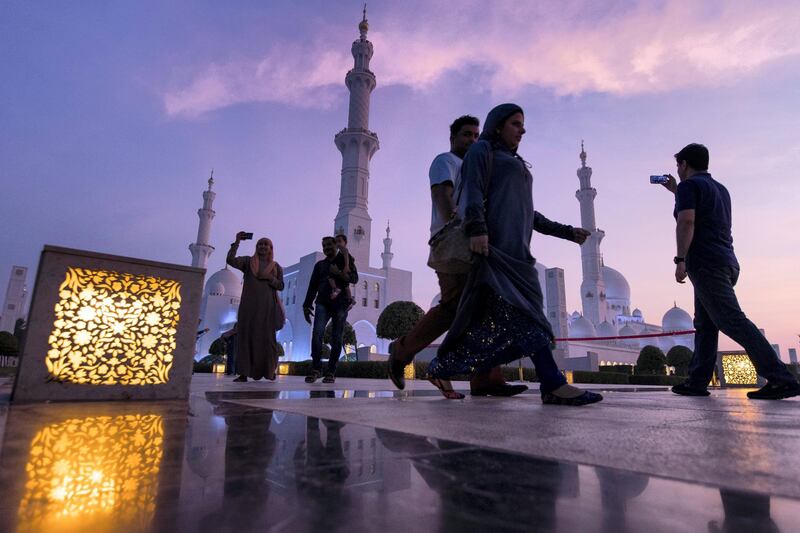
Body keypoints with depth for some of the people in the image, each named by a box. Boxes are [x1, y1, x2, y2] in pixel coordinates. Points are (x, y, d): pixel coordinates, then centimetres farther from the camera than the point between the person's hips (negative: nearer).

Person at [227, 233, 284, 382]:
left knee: (266, 337, 1)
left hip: (267, 305, 1)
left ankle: (269, 370, 11)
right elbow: (231, 260, -6)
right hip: (249, 304, 0)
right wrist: (237, 242, -12)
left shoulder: (276, 266, 13)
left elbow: (281, 286, 8)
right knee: (245, 335, -5)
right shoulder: (248, 261, 11)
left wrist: (270, 277, -9)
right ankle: (244, 373, -4)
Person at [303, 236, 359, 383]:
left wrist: (339, 273, -16)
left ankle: (331, 372, -4)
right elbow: (312, 286, 18)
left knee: (336, 338, -6)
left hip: (340, 303, -2)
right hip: (323, 303, 2)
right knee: (317, 333, -18)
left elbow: (354, 279, 1)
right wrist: (306, 305, 9)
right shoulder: (320, 265, 20)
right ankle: (316, 369, -14)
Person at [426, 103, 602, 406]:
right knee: (520, 307, -17)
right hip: (494, 240, -8)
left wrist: (567, 232, 25)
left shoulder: (516, 165, 35)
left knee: (498, 316, -1)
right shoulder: (482, 149, 10)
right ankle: (553, 384, -21)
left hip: (516, 246, 9)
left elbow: (529, 214, 30)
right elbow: (473, 191, -8)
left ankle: (442, 369, 5)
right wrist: (477, 229, -25)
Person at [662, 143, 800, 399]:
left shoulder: (689, 185, -3)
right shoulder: (719, 188, 24)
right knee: (705, 324, 7)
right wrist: (675, 191, 46)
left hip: (705, 263, -9)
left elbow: (687, 222, -18)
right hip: (727, 262, 10)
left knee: (732, 320, -14)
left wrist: (681, 259, -19)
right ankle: (698, 381, 7)